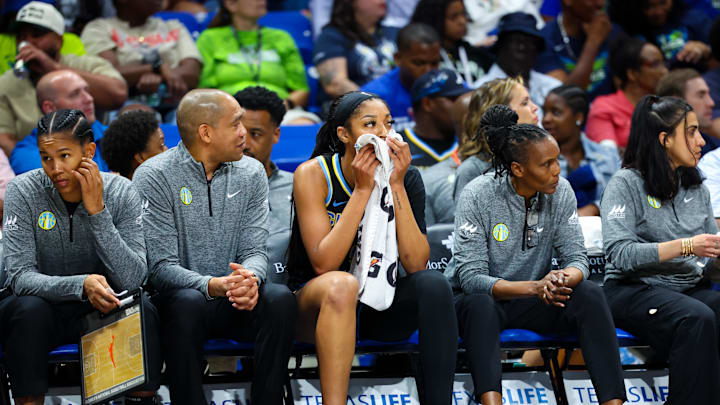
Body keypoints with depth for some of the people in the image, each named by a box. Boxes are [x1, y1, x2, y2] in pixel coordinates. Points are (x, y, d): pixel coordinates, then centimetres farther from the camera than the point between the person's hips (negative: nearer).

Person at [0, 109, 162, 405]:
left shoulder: (121, 193, -11)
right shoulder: (24, 191, -14)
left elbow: (132, 279, -20)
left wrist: (97, 211, -27)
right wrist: (82, 285, -37)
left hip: (103, 309, 1)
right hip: (44, 306, -1)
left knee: (142, 309, -28)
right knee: (29, 309, -33)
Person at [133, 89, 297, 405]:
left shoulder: (251, 174, 6)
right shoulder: (154, 177, -8)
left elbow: (254, 250, 2)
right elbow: (161, 267, -13)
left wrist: (250, 279, -24)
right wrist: (213, 285, -31)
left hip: (235, 300, 4)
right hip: (181, 296, -4)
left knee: (280, 299, -27)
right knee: (188, 303, -38)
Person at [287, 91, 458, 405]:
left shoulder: (406, 178, -4)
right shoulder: (314, 174, -12)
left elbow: (416, 264, -15)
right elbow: (323, 264, -21)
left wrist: (396, 186, -20)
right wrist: (362, 190, -23)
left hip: (378, 308, 3)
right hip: (315, 304, -3)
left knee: (432, 283, -25)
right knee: (342, 284, -36)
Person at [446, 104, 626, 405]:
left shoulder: (560, 192, -7)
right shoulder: (477, 196, -19)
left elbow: (576, 258, -6)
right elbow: (471, 278, -23)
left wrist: (564, 278, -31)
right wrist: (534, 287, -35)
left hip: (531, 301, 4)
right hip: (474, 298, -4)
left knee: (589, 295, -23)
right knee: (480, 305, -38)